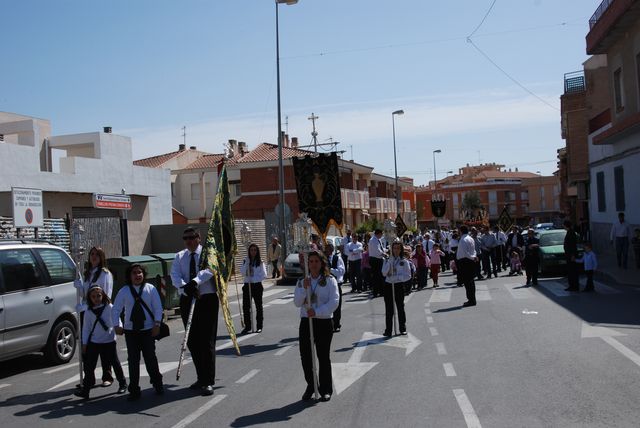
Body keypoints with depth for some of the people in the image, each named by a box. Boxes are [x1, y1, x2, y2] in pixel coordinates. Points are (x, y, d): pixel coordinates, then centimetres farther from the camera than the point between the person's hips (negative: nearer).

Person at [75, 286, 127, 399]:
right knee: (89, 365, 2)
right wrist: (84, 343, 3)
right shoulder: (89, 312, 2)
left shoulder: (110, 308, -5)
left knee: (115, 363, 9)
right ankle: (85, 389, 7)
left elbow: (117, 320, -4)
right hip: (93, 342, 2)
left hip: (109, 341, -2)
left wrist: (119, 328, -25)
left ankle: (122, 384, 25)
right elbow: (86, 328, 5)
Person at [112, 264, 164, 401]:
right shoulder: (124, 291, 1)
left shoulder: (150, 289, -2)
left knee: (150, 357, 2)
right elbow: (115, 310, 5)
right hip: (130, 330, 1)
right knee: (133, 360, 3)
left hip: (148, 329, -1)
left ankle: (157, 384, 22)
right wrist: (117, 325, -5)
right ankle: (134, 390, 13)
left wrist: (157, 324, -9)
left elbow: (158, 307, -2)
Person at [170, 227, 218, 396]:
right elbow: (174, 275, -6)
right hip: (187, 299, 5)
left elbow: (209, 269, -22)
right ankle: (201, 378, 26)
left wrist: (196, 281, -39)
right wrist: (185, 287, -26)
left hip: (207, 299, -5)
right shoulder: (179, 256, 10)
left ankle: (208, 382, 2)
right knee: (192, 341, 11)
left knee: (207, 342, -5)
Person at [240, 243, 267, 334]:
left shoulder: (260, 262, -1)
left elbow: (264, 275, -6)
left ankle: (259, 326, 14)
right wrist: (247, 263, -14)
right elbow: (242, 272, -5)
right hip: (247, 285, 2)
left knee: (258, 306, 5)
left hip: (257, 285, -2)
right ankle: (247, 326, 11)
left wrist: (254, 278, -15)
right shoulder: (245, 261, 6)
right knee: (246, 306, 1)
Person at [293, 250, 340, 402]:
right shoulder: (302, 281, 8)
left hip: (324, 322, -3)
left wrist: (317, 312, -21)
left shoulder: (330, 281, -2)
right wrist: (304, 289, -15)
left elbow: (334, 302, -12)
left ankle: (326, 390, 18)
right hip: (306, 321, 3)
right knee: (305, 356, 6)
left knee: (324, 356, 4)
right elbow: (297, 303, 0)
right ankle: (310, 386, 26)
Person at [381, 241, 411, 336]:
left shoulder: (404, 261, 1)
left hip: (399, 286, -1)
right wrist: (390, 262, -17)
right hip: (388, 285, 1)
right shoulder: (387, 260, 6)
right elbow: (384, 273, -9)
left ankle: (402, 328, 21)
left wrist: (397, 277, -16)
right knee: (389, 309, 0)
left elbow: (408, 276, -4)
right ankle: (388, 330, 3)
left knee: (400, 307, 8)